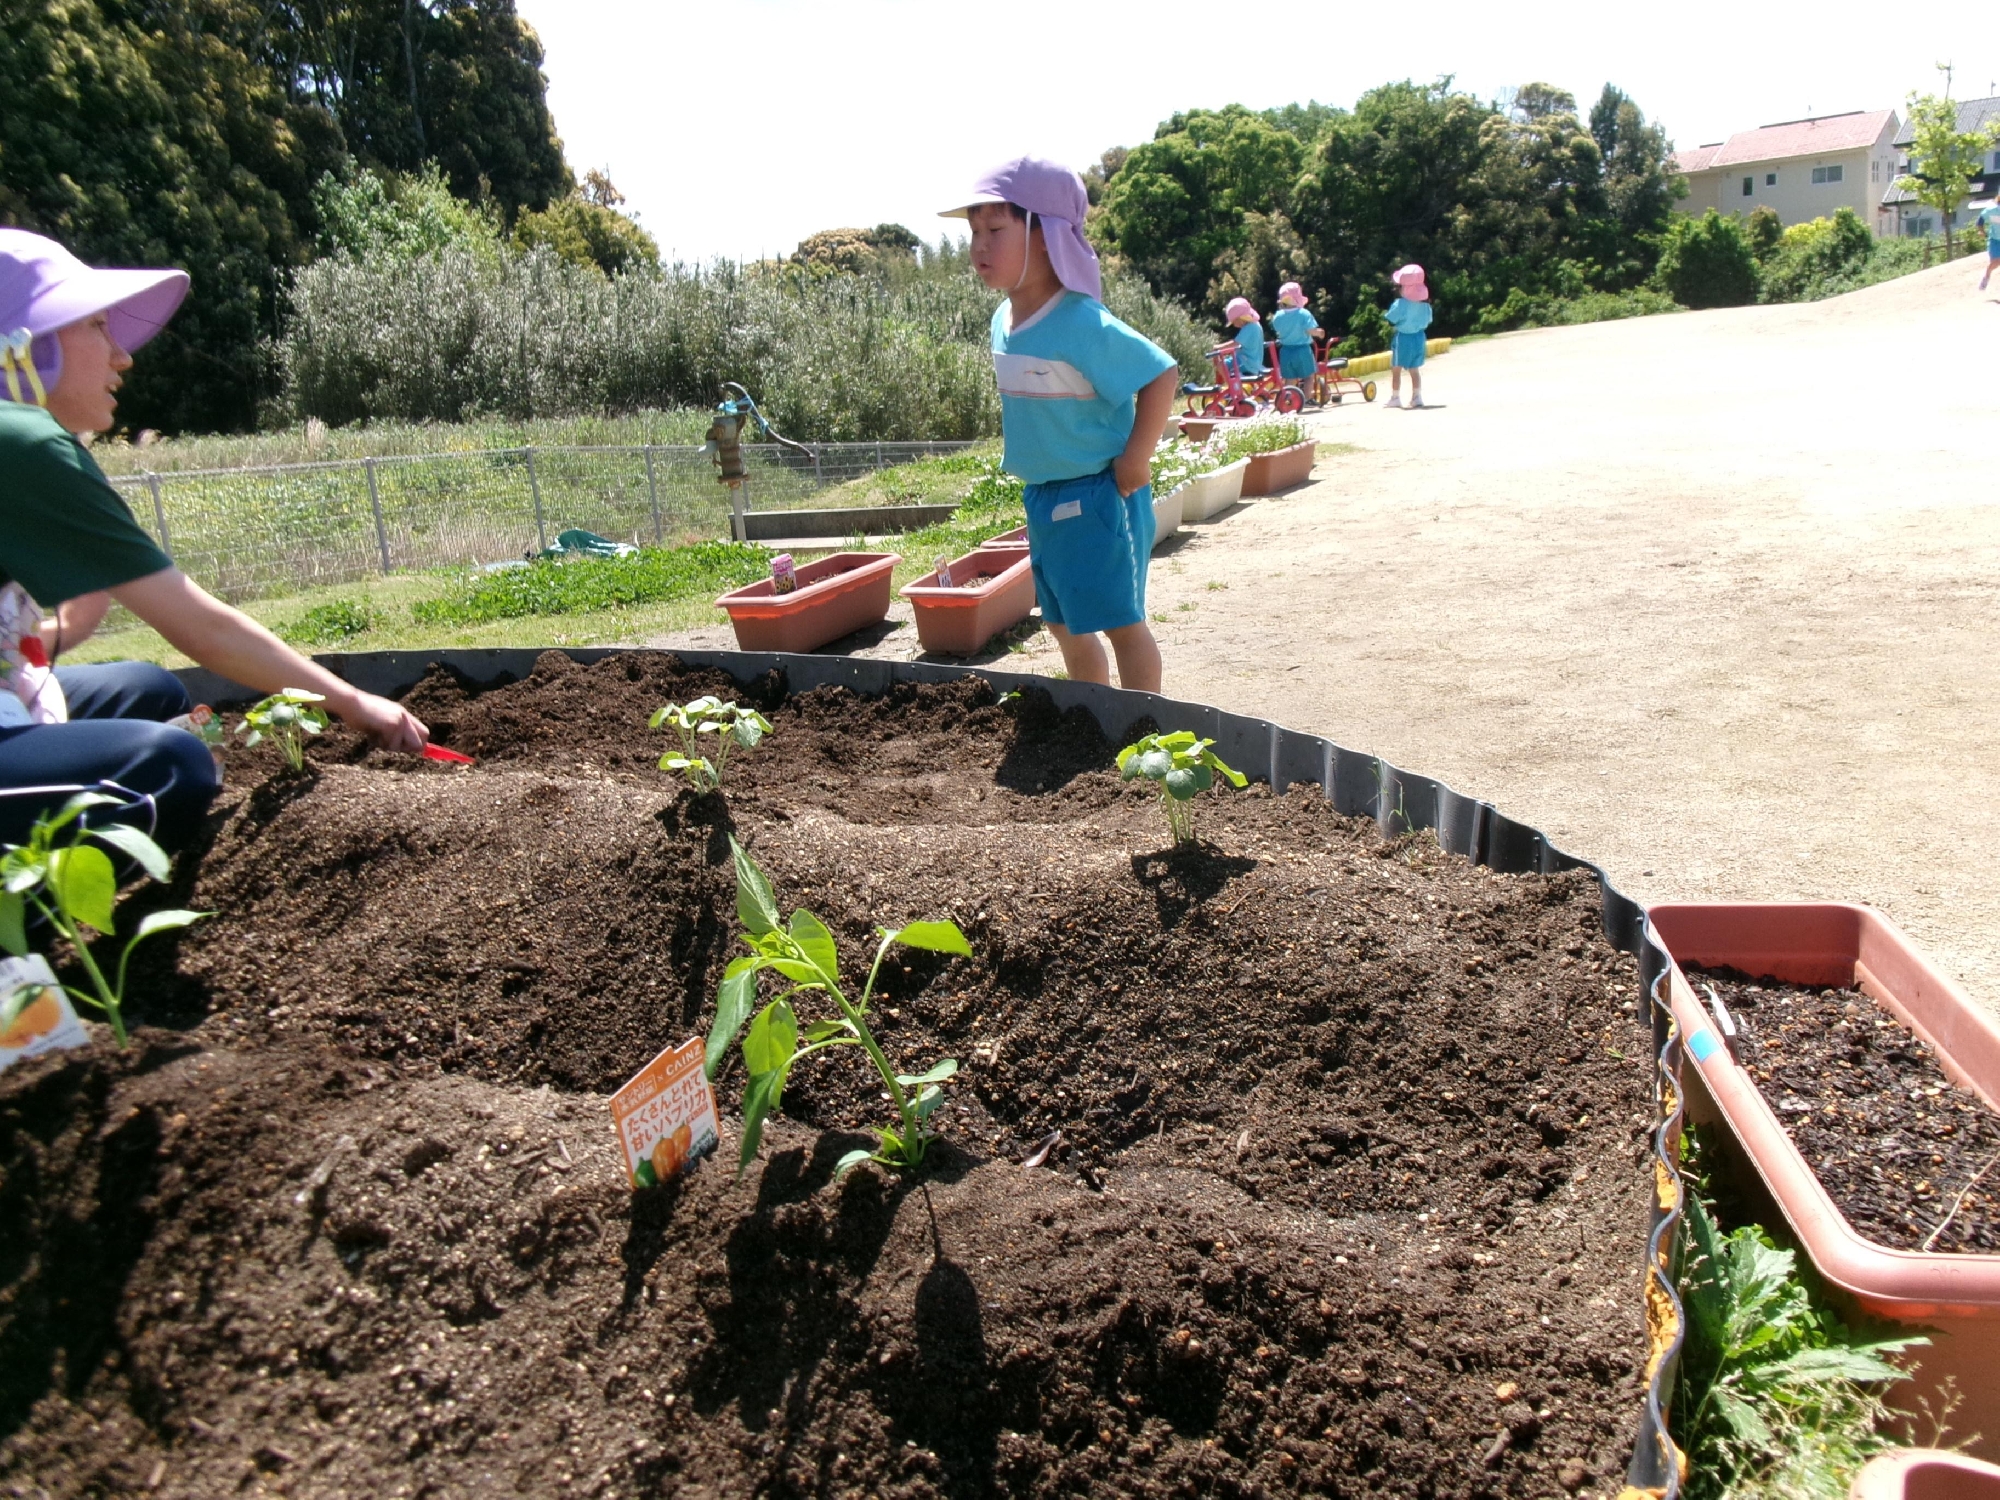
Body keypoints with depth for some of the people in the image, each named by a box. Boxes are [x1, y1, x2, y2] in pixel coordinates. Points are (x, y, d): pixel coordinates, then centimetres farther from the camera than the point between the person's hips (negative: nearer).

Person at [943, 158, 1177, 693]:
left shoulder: (1083, 325, -22)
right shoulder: (1003, 321, 4)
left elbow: (1161, 374, -18)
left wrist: (1135, 459, -18)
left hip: (1096, 496, -9)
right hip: (1042, 495, 9)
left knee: (1119, 621, 0)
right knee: (1064, 623, 17)